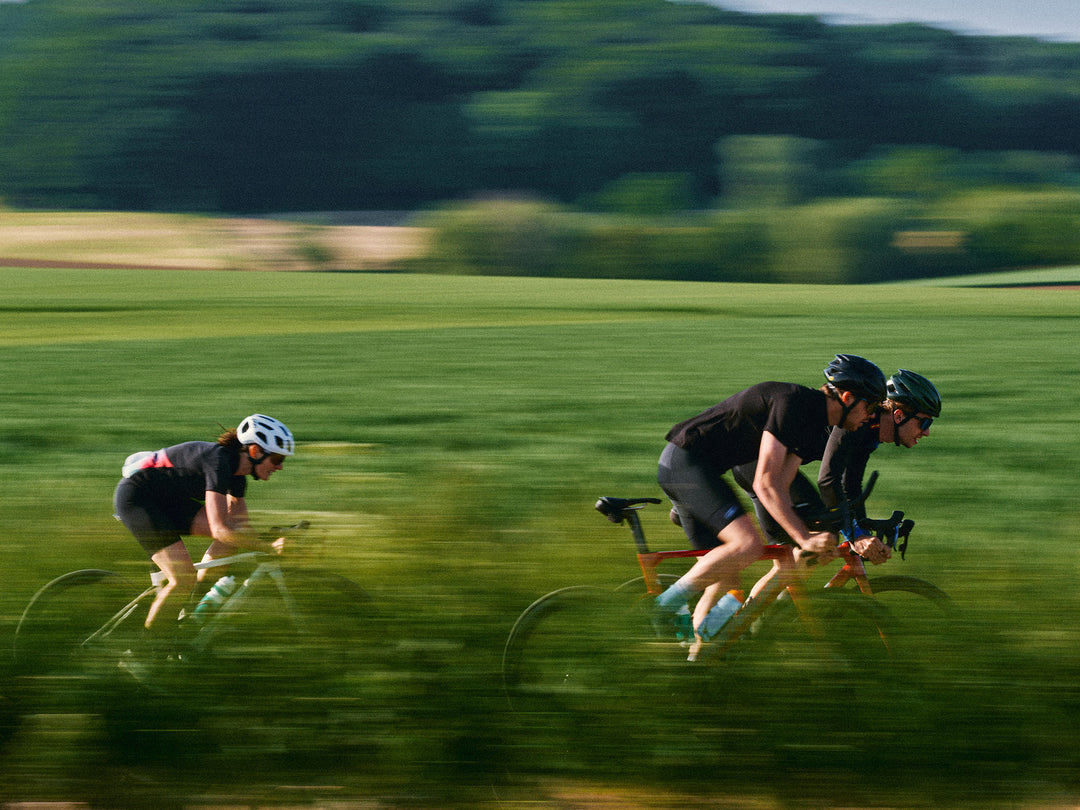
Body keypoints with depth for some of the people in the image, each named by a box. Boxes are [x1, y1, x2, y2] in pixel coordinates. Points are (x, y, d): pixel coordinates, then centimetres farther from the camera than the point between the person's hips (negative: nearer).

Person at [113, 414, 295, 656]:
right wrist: (269, 547, -35)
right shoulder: (218, 461, -28)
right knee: (184, 579, -19)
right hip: (135, 497, -9)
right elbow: (220, 530, -34)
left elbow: (239, 528, 8)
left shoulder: (237, 470, 1)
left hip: (167, 500, 9)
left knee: (230, 541, -4)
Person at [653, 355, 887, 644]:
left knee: (726, 577, 8)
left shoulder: (815, 425, 10)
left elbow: (780, 489, 12)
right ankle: (668, 604, -13)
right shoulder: (793, 404, -21)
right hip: (686, 461, -11)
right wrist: (804, 538, -28)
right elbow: (764, 483, -26)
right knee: (748, 544, -23)